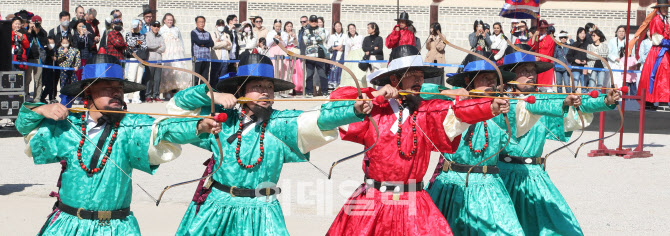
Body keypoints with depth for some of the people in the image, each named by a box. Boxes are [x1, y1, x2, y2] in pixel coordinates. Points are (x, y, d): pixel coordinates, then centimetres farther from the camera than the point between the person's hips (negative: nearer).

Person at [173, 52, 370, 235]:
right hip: (214, 210, 2)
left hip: (261, 215, -1)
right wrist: (213, 95, -9)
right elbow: (179, 102, 6)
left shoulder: (280, 123, -7)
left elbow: (320, 118, -22)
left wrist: (355, 109, -38)